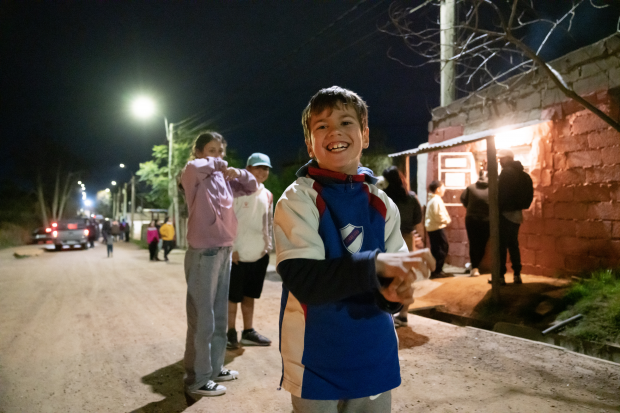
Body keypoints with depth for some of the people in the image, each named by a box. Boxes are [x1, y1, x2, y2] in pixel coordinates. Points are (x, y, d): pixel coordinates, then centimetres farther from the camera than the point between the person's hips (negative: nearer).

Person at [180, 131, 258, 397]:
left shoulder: (224, 180, 11)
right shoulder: (195, 177, -7)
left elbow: (252, 187, 21)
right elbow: (193, 168, -30)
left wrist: (237, 173, 1)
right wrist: (217, 164, -12)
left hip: (225, 252, 8)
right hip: (203, 254, -8)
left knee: (220, 317, 17)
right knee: (202, 320, -1)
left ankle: (215, 368, 31)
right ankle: (197, 380, 11)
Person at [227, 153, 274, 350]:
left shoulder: (268, 195, 11)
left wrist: (268, 245, 9)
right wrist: (232, 249, -13)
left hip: (260, 255, 6)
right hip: (238, 255, -6)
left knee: (250, 296, 15)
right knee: (233, 297, 4)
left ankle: (248, 332, 25)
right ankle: (231, 332, 17)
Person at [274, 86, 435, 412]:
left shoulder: (381, 204, 1)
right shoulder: (298, 199, -12)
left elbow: (397, 271, 2)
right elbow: (302, 280, -22)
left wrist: (391, 292, -21)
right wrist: (375, 264, -32)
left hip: (375, 357, 4)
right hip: (316, 361, -4)